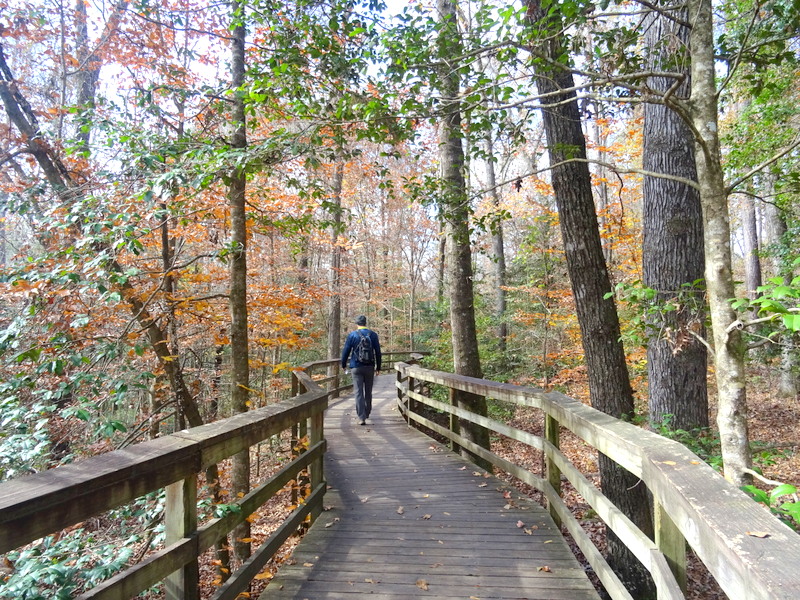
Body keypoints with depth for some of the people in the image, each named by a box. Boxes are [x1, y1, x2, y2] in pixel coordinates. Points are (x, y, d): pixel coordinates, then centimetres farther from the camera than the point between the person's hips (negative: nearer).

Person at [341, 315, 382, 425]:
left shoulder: (352, 335, -3)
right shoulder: (373, 335, 3)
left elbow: (346, 351, 0)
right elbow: (378, 352, 4)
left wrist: (343, 365, 15)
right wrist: (378, 367, 12)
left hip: (356, 367, -2)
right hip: (370, 367, 2)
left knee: (359, 392, -2)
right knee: (368, 391, 16)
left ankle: (361, 418, -9)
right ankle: (367, 413, 31)